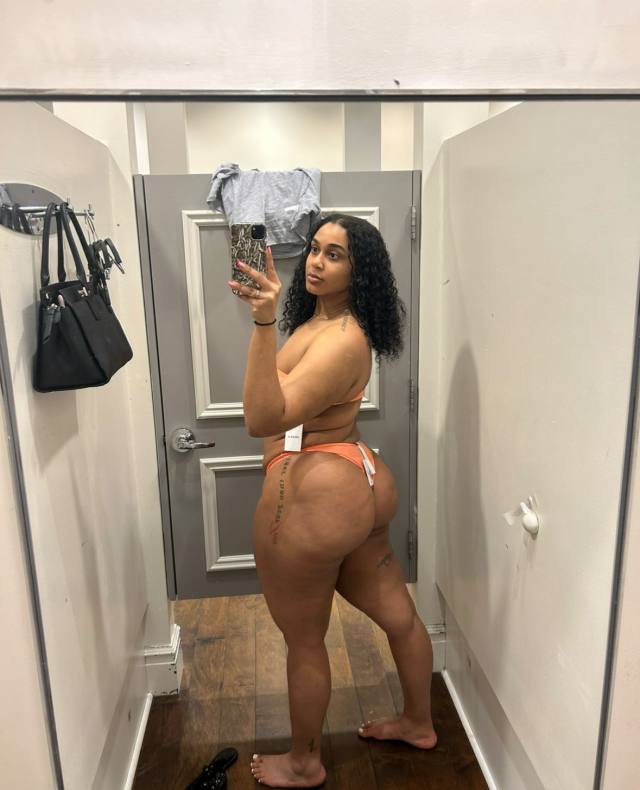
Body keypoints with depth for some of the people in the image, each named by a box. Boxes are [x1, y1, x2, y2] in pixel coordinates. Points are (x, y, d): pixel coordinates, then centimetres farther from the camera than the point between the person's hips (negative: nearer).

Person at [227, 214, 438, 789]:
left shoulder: (342, 338, -21)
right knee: (399, 614, 24)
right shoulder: (321, 319, 10)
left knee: (304, 642, 12)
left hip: (314, 500, -11)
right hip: (362, 482, 11)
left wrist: (264, 322, -40)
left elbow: (263, 419, -34)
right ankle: (419, 723, 49)